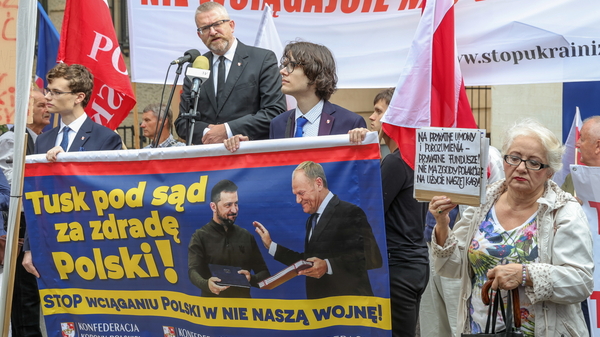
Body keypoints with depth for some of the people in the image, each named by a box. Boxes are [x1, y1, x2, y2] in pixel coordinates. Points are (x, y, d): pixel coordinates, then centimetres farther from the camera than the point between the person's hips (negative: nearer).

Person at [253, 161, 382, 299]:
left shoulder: (350, 213, -11)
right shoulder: (312, 220, 17)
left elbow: (372, 257, -20)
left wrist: (328, 265, -26)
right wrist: (271, 246, 17)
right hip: (319, 303, 8)